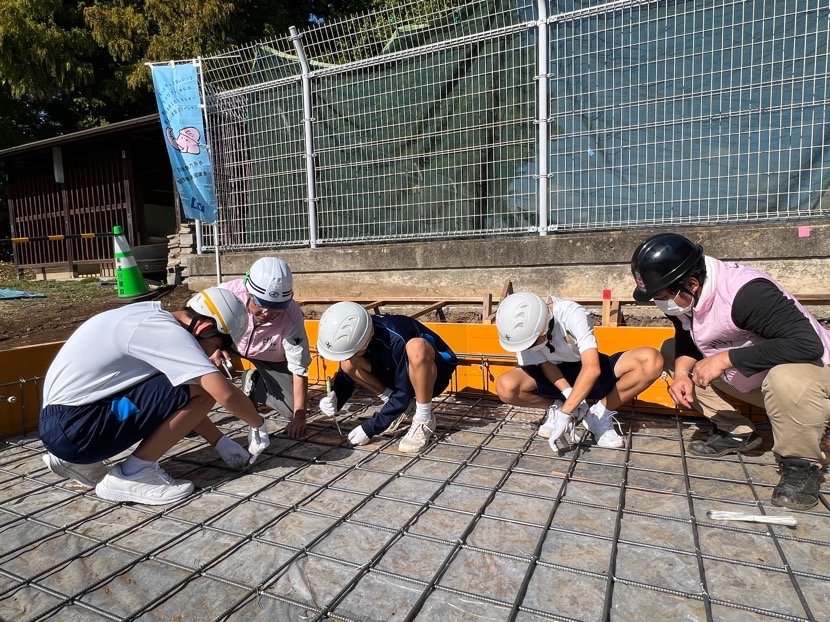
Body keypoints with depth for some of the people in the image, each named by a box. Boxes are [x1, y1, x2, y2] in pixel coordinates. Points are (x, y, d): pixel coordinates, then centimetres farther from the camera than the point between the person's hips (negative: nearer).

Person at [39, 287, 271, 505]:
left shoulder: (154, 318, 10)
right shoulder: (167, 331, -18)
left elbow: (183, 404, 15)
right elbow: (225, 393, -25)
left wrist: (221, 442, 15)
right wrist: (259, 425, -6)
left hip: (61, 423, 9)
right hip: (74, 427, -9)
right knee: (203, 389, -16)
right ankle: (131, 475, -4)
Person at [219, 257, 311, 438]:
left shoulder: (291, 318, -40)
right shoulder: (228, 292, -37)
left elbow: (299, 370, -30)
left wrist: (299, 416, -30)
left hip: (271, 358, -1)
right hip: (229, 341, 1)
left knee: (292, 408, -8)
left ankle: (253, 382, 19)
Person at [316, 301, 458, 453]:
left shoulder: (396, 339, -36)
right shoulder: (353, 336, -17)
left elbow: (402, 393, -28)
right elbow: (345, 379, -3)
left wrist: (369, 429, -25)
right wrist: (334, 399, -24)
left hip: (434, 373, -6)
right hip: (397, 373, 6)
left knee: (416, 346, -40)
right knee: (348, 364, -17)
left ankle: (424, 422, -22)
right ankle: (396, 407, -1)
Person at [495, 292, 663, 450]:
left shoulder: (572, 314, -32)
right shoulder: (523, 330, -21)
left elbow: (592, 369, -39)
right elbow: (545, 364, -11)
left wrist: (565, 414, -40)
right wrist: (569, 393, -28)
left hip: (589, 373, -1)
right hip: (555, 375, 2)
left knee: (652, 361, -28)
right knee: (505, 387, -30)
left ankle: (600, 413, -11)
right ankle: (557, 406, -1)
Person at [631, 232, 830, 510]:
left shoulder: (746, 292, -33)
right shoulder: (683, 297, -10)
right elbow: (686, 338, 6)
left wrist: (726, 359, -34)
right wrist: (681, 373, -14)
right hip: (748, 376, 8)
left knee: (785, 379, -41)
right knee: (671, 351, -2)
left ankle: (801, 465, -11)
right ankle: (736, 433, 7)